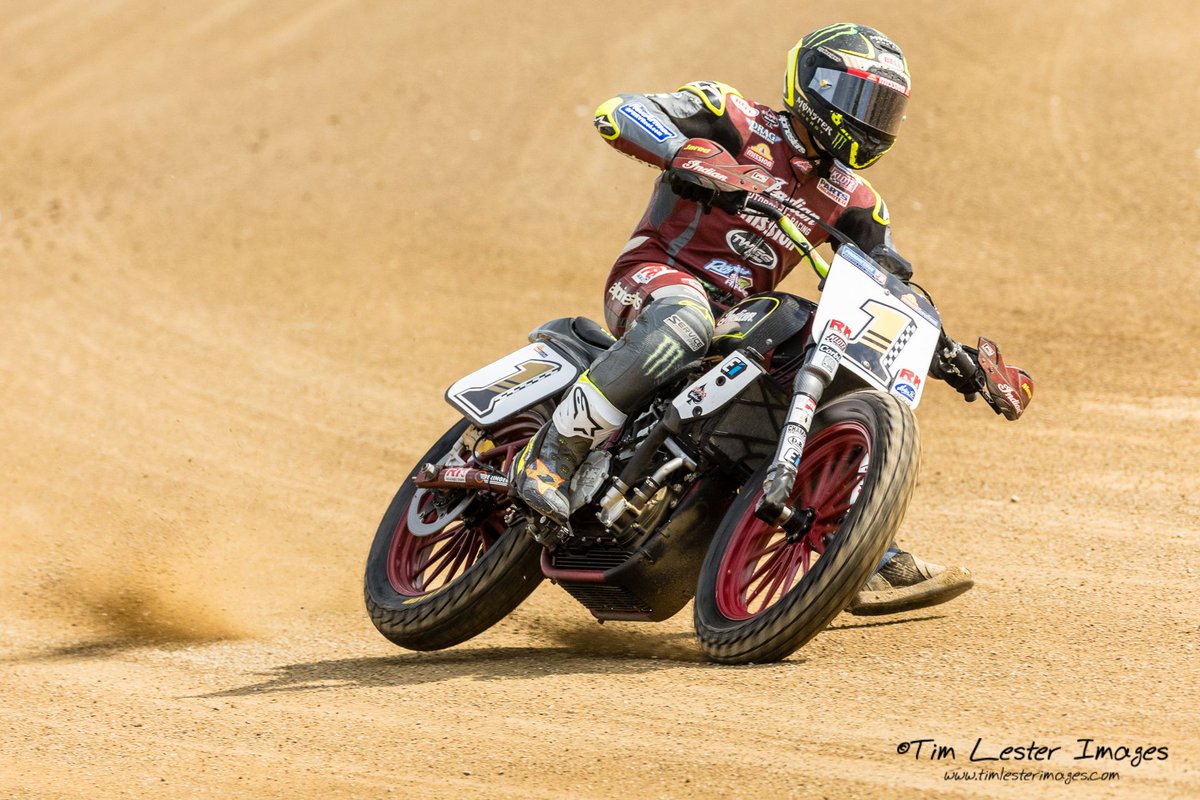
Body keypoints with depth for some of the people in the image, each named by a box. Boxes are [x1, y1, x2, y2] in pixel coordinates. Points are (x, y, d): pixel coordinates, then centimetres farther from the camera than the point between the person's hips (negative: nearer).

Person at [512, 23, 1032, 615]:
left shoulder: (851, 199, 15)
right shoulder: (737, 121, -3)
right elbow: (620, 112, -15)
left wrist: (950, 354, 0)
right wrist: (690, 157, -33)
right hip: (659, 274, -7)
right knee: (684, 321, -42)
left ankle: (876, 563, 12)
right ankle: (552, 453, -35)